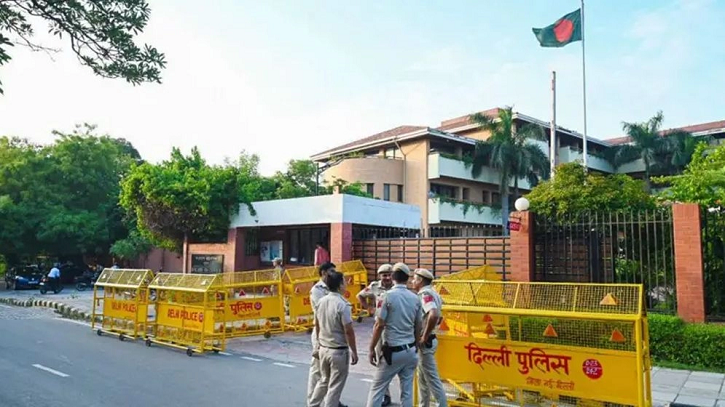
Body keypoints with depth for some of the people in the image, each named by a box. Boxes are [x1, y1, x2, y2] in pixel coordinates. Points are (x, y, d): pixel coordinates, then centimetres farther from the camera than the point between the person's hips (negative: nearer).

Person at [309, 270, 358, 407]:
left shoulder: (321, 301, 1)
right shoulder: (342, 305, -20)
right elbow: (348, 331, -19)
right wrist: (354, 352, -9)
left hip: (323, 349, 7)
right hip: (338, 351, -7)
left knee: (323, 381, 24)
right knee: (335, 386, 5)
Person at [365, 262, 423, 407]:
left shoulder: (387, 296, -10)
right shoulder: (415, 298, 4)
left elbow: (379, 325, -12)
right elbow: (419, 327, 9)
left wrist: (372, 348, -4)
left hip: (393, 350, -5)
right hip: (410, 350, 5)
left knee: (377, 387, 6)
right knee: (407, 390, 10)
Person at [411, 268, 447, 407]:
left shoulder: (425, 294, -18)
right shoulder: (431, 293, 12)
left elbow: (433, 315, -35)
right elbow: (439, 317, 23)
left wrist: (424, 337, -26)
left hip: (425, 342, -10)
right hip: (427, 341, 10)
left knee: (432, 379, -4)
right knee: (423, 378, 19)